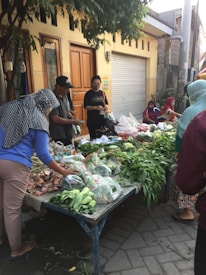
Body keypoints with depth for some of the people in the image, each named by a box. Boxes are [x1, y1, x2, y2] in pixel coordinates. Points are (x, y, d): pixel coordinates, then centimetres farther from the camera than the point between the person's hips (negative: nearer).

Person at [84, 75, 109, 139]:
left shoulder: (102, 93, 9)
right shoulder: (88, 94, -4)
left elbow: (106, 103, 17)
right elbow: (86, 107, -9)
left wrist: (106, 107, -6)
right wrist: (96, 107, -22)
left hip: (102, 119, 4)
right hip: (92, 120, -4)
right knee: (93, 138, 1)